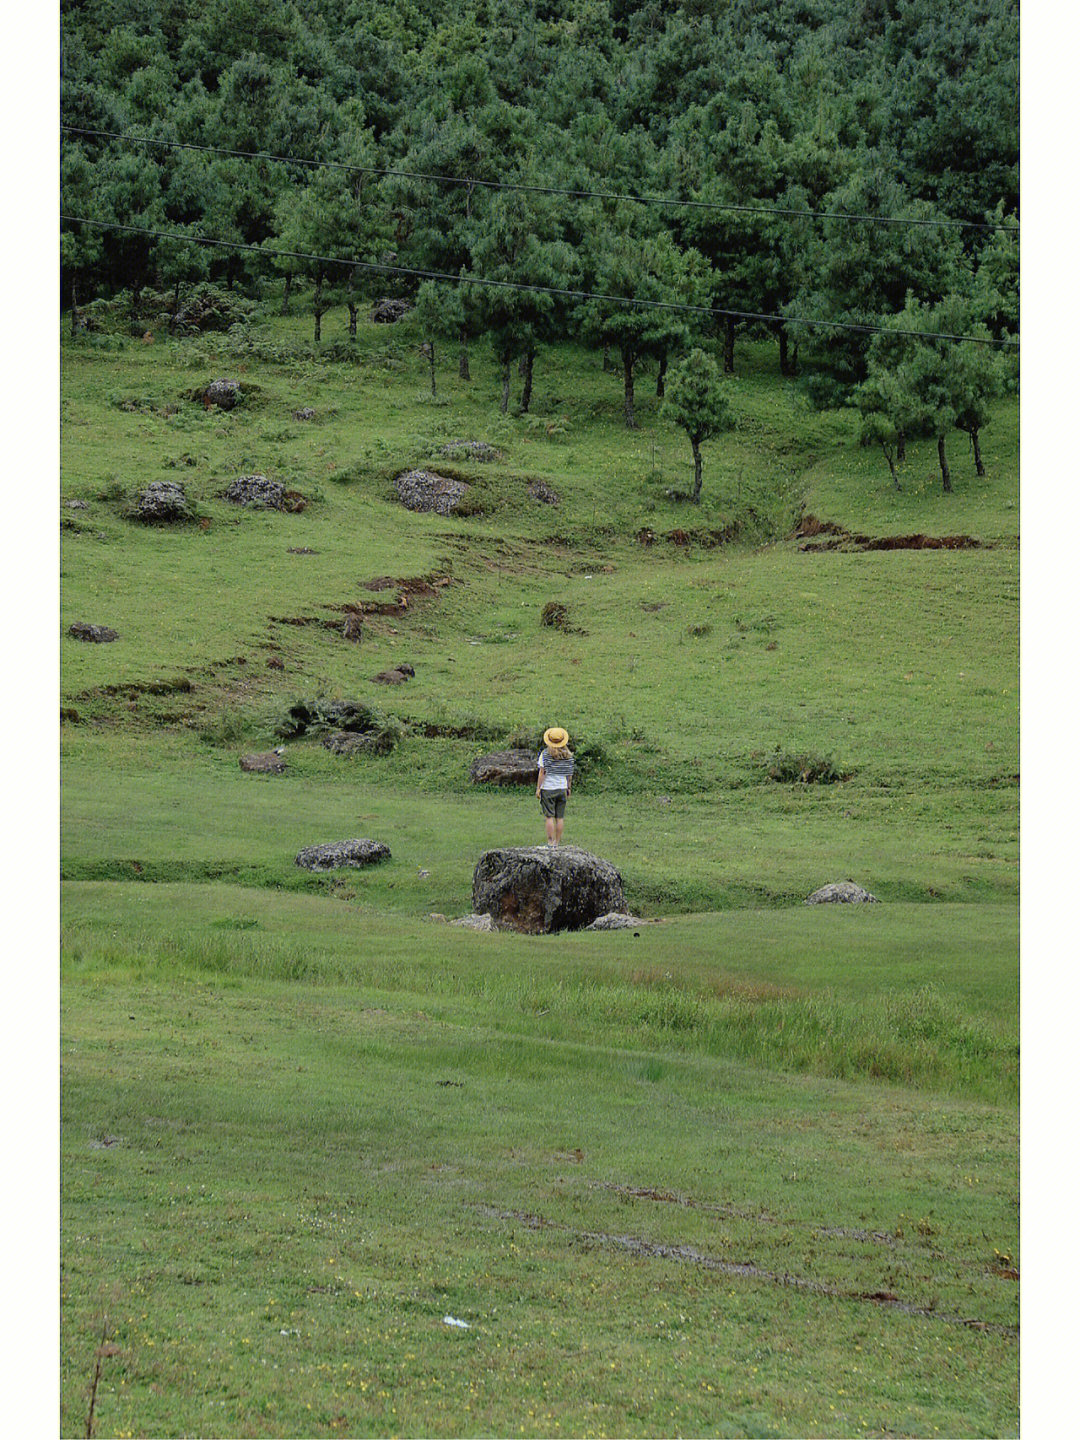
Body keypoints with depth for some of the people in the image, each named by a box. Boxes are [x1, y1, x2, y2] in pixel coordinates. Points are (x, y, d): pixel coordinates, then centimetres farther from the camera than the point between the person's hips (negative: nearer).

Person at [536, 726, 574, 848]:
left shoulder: (545, 754, -10)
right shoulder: (568, 755, 1)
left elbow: (542, 772, -12)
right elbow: (570, 773, 6)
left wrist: (538, 788, -7)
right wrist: (568, 788, 17)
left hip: (548, 788, -4)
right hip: (562, 788, 4)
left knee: (549, 817, -1)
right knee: (560, 817, 8)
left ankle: (551, 843, -4)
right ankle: (557, 843, 11)